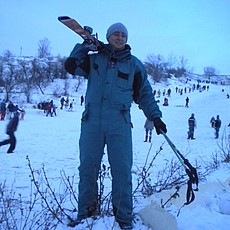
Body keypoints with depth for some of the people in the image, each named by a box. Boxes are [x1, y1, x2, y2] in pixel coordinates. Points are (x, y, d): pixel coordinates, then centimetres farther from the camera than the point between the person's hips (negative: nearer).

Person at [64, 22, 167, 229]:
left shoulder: (134, 64, 12)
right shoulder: (94, 59, 14)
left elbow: (144, 94, 15)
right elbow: (71, 66, 9)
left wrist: (155, 116, 9)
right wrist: (85, 46, 2)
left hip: (120, 124, -1)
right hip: (92, 122, 1)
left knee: (122, 171, -3)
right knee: (87, 169, 5)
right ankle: (86, 213, 19)